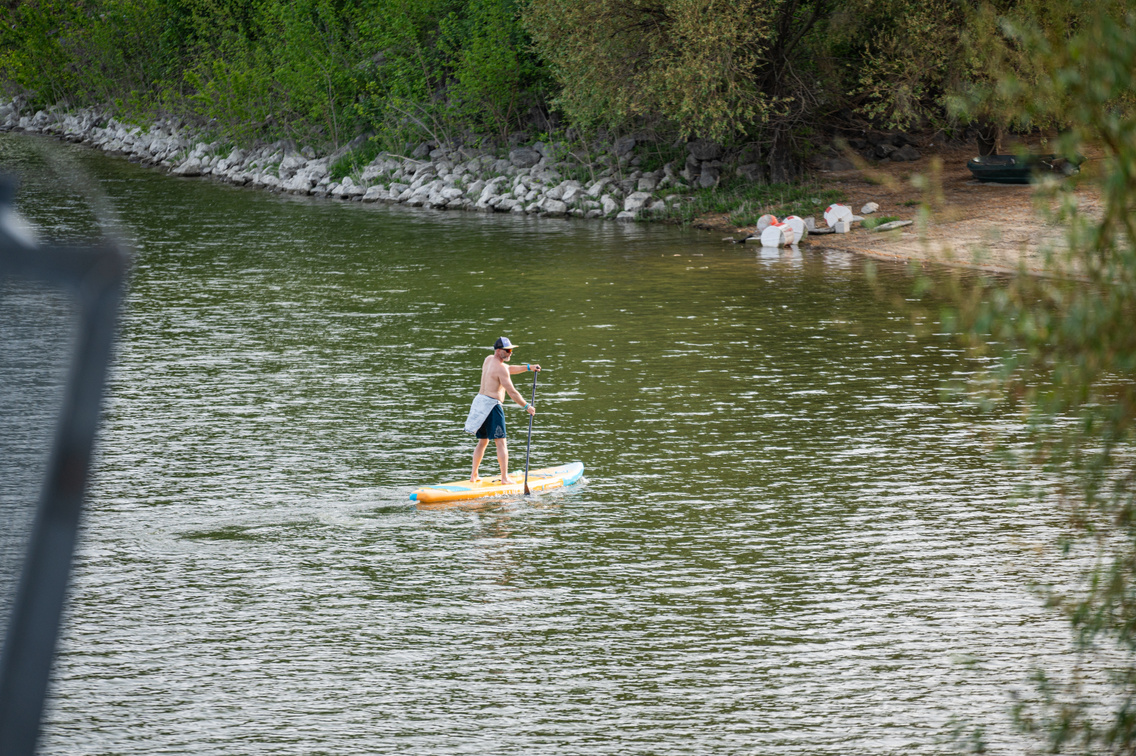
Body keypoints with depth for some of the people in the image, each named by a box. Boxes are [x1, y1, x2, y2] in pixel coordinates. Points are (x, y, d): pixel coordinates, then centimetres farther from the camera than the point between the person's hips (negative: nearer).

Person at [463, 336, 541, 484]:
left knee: (482, 441, 18)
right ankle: (505, 478, -7)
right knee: (501, 443, -6)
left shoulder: (489, 360, 14)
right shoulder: (500, 368, -14)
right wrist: (527, 406, -5)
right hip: (492, 404, -9)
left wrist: (528, 368, 20)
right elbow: (512, 392, -14)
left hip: (480, 400, 9)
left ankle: (474, 475, 19)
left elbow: (509, 369, 27)